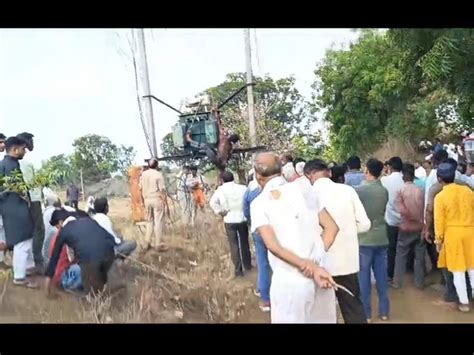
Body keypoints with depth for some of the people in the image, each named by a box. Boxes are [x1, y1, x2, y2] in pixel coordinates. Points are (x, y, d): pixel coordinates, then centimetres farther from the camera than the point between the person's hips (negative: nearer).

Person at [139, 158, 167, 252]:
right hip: (157, 199, -5)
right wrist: (165, 201, -5)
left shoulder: (143, 174, 5)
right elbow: (162, 189, -13)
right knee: (158, 222, 0)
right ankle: (158, 245, 3)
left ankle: (147, 243, 20)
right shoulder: (158, 174, -11)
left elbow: (141, 188, 9)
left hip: (147, 199, 6)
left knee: (149, 221, 16)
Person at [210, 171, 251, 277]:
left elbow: (212, 202, -15)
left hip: (229, 221, -1)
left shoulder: (220, 189, -4)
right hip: (242, 219, 1)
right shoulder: (243, 188, -3)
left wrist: (220, 212, -7)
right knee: (244, 243, 18)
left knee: (234, 245, 6)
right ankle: (247, 265, 31)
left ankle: (238, 270, 8)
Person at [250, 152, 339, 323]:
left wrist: (312, 269, -14)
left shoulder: (259, 203, -3)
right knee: (323, 319, 19)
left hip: (289, 281, -3)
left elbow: (273, 246, -14)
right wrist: (316, 261, -4)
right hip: (320, 277, 3)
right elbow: (331, 227, 3)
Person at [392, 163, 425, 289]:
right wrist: (419, 219, 9)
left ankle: (397, 282, 12)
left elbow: (402, 210, -16)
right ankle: (420, 282, 17)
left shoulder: (401, 190, -9)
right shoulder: (420, 190, -4)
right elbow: (424, 208, -3)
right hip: (420, 227, 2)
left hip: (406, 228, -2)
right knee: (419, 255, 11)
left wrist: (412, 217, 0)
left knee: (401, 255, 8)